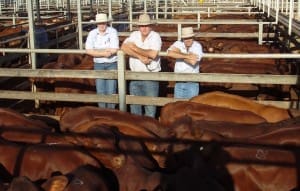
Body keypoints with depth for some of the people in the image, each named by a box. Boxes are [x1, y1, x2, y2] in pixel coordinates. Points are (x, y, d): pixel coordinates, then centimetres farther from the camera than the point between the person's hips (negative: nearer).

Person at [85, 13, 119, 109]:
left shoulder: (113, 32, -11)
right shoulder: (92, 33, -3)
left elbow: (114, 50, -19)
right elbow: (88, 51, -11)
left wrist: (96, 51, -13)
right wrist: (104, 53, -19)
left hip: (112, 64, -2)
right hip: (98, 64, 3)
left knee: (111, 91, -1)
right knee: (100, 91, 7)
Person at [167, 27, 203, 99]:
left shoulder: (197, 46, -9)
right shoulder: (178, 44, -2)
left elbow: (193, 62, -25)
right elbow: (169, 53, -24)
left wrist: (179, 53, -13)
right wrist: (187, 56, -25)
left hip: (192, 83, -3)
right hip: (179, 82, 3)